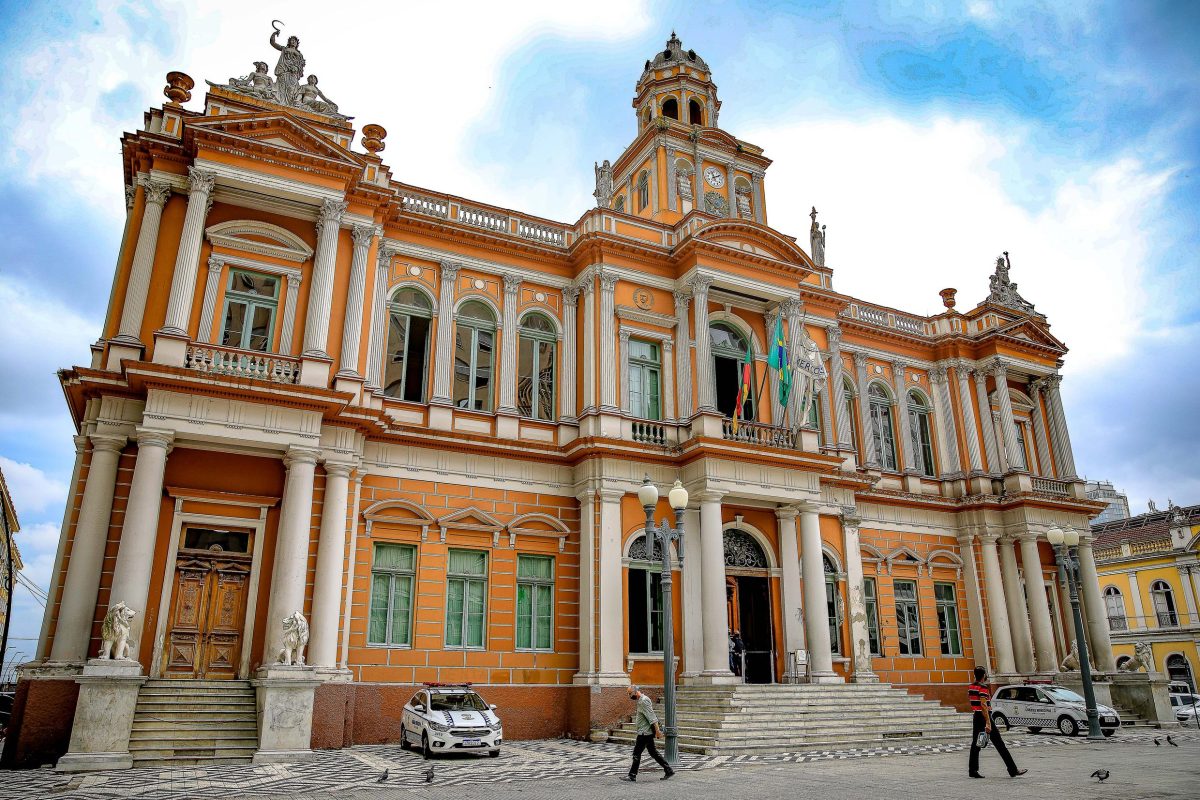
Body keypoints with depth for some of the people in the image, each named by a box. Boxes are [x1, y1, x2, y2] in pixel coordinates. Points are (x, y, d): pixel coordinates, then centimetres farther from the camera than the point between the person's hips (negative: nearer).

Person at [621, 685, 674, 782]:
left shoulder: (644, 701, -17)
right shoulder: (640, 701, 15)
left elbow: (652, 717, -22)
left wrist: (657, 730, -24)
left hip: (645, 733, -10)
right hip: (645, 732, 10)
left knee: (636, 753, -4)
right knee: (653, 753, 12)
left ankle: (632, 776, 3)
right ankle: (668, 770, 14)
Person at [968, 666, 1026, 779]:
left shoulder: (970, 687, 12)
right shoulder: (983, 687, -14)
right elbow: (983, 705, -21)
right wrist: (988, 723, -23)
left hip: (975, 717, 8)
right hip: (984, 717, -8)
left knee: (975, 744, 8)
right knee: (999, 745, -2)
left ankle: (972, 770, 5)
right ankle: (1013, 770, 2)